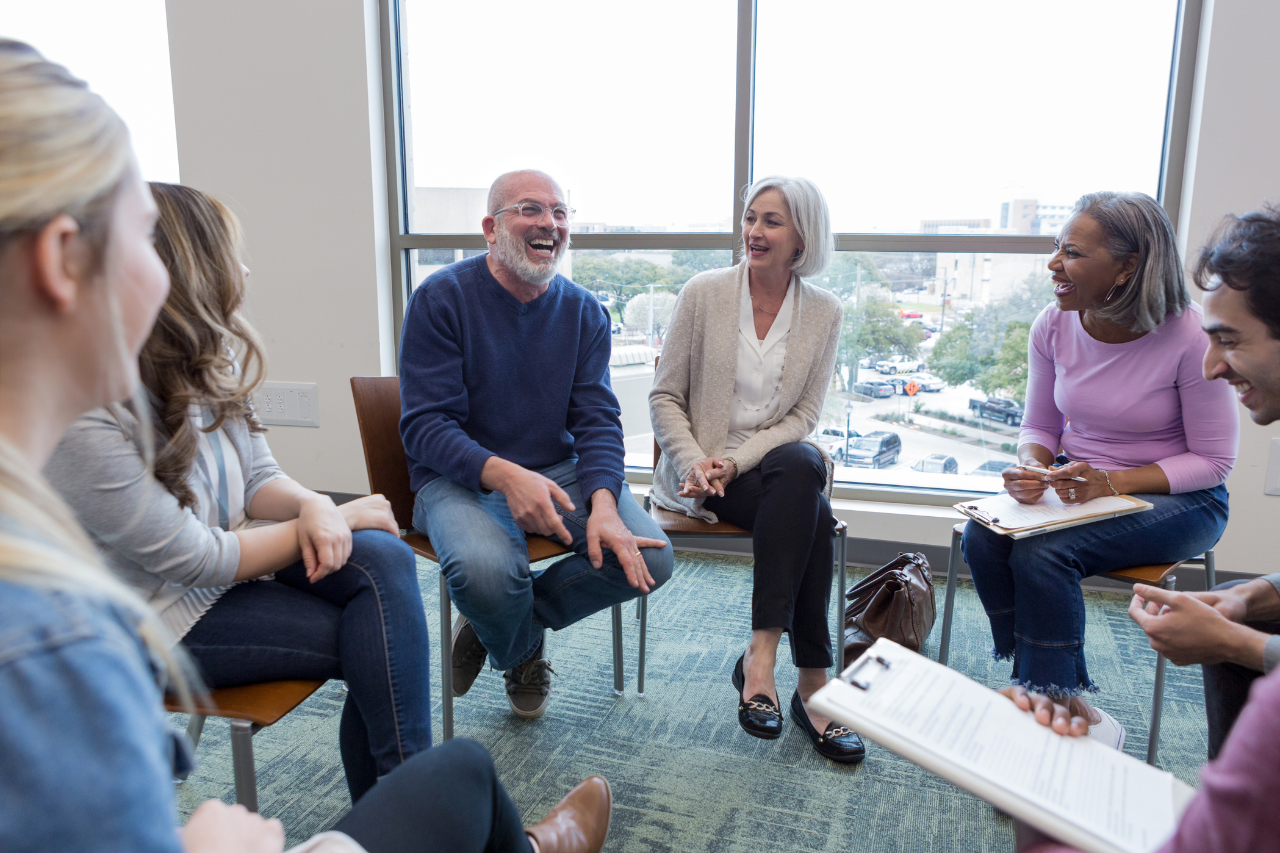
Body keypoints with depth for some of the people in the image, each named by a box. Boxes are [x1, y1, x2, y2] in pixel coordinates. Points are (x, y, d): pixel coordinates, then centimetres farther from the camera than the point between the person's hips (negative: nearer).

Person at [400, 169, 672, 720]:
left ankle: (503, 622, 8)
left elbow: (597, 421, -1)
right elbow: (426, 425, -14)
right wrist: (506, 475, -32)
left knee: (648, 559, -17)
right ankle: (520, 655, 6)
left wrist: (603, 504, -21)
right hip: (461, 478, -4)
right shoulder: (441, 298, -8)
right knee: (487, 569, -35)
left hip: (560, 471, 4)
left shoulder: (584, 312, 5)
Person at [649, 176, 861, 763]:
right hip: (702, 470, -2)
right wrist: (695, 463, -17)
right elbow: (664, 396, 0)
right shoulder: (704, 293, -2)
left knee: (803, 466, -35)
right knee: (811, 514, -30)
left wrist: (736, 460, -15)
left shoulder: (824, 312, 4)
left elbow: (804, 415, 1)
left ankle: (761, 656, -30)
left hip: (778, 460, 2)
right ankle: (812, 681, -21)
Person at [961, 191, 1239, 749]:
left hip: (1178, 498, -5)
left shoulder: (1189, 337, -19)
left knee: (1042, 553, -30)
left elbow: (1212, 461, -11)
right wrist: (1031, 469, -17)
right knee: (982, 538, -23)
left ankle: (1058, 705, -8)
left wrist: (1111, 483, -25)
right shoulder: (1053, 326, -5)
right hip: (1078, 484, 5)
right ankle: (1067, 704, -9)